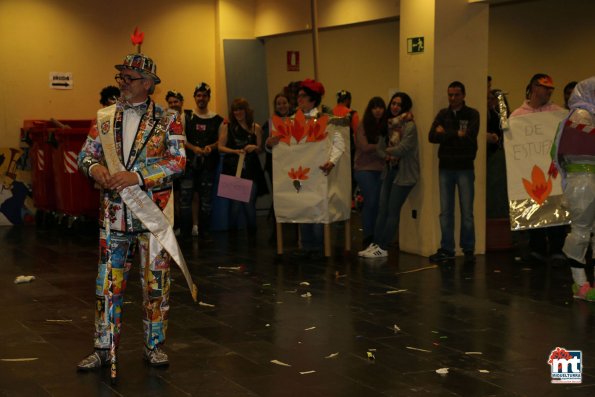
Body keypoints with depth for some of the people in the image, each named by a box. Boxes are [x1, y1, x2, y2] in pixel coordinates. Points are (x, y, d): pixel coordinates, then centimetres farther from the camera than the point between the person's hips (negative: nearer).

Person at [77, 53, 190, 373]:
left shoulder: (167, 120, -2)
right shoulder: (105, 117, 9)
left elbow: (178, 160, -11)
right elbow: (86, 152, 12)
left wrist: (137, 177, -21)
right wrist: (94, 167, -13)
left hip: (153, 212, -3)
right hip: (114, 212, 3)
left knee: (155, 281, 5)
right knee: (108, 281, 5)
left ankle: (154, 346, 18)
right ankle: (104, 349, 15)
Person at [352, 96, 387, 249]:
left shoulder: (385, 126, 8)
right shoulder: (362, 126, -2)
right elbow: (365, 147, -8)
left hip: (381, 169, 3)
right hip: (364, 169, -3)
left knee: (379, 203, 0)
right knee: (371, 201, -8)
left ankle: (376, 238, 9)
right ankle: (368, 238, 2)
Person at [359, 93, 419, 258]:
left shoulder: (409, 126, -12)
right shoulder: (389, 124, 9)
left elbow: (403, 148, -19)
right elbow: (380, 147, 8)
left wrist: (388, 151, -2)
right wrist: (388, 156, -12)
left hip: (403, 173, -7)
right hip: (390, 170, 7)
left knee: (393, 210, -2)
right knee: (382, 209, 6)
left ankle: (383, 248, 4)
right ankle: (376, 244, 10)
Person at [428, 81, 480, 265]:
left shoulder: (472, 114, -1)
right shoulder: (443, 114, 9)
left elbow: (470, 138, -16)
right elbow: (432, 136, -5)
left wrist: (445, 134, -9)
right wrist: (457, 134, -13)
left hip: (465, 168, -3)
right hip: (445, 168, 3)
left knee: (467, 211, 0)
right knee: (445, 211, 5)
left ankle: (469, 250, 9)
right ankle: (447, 250, 12)